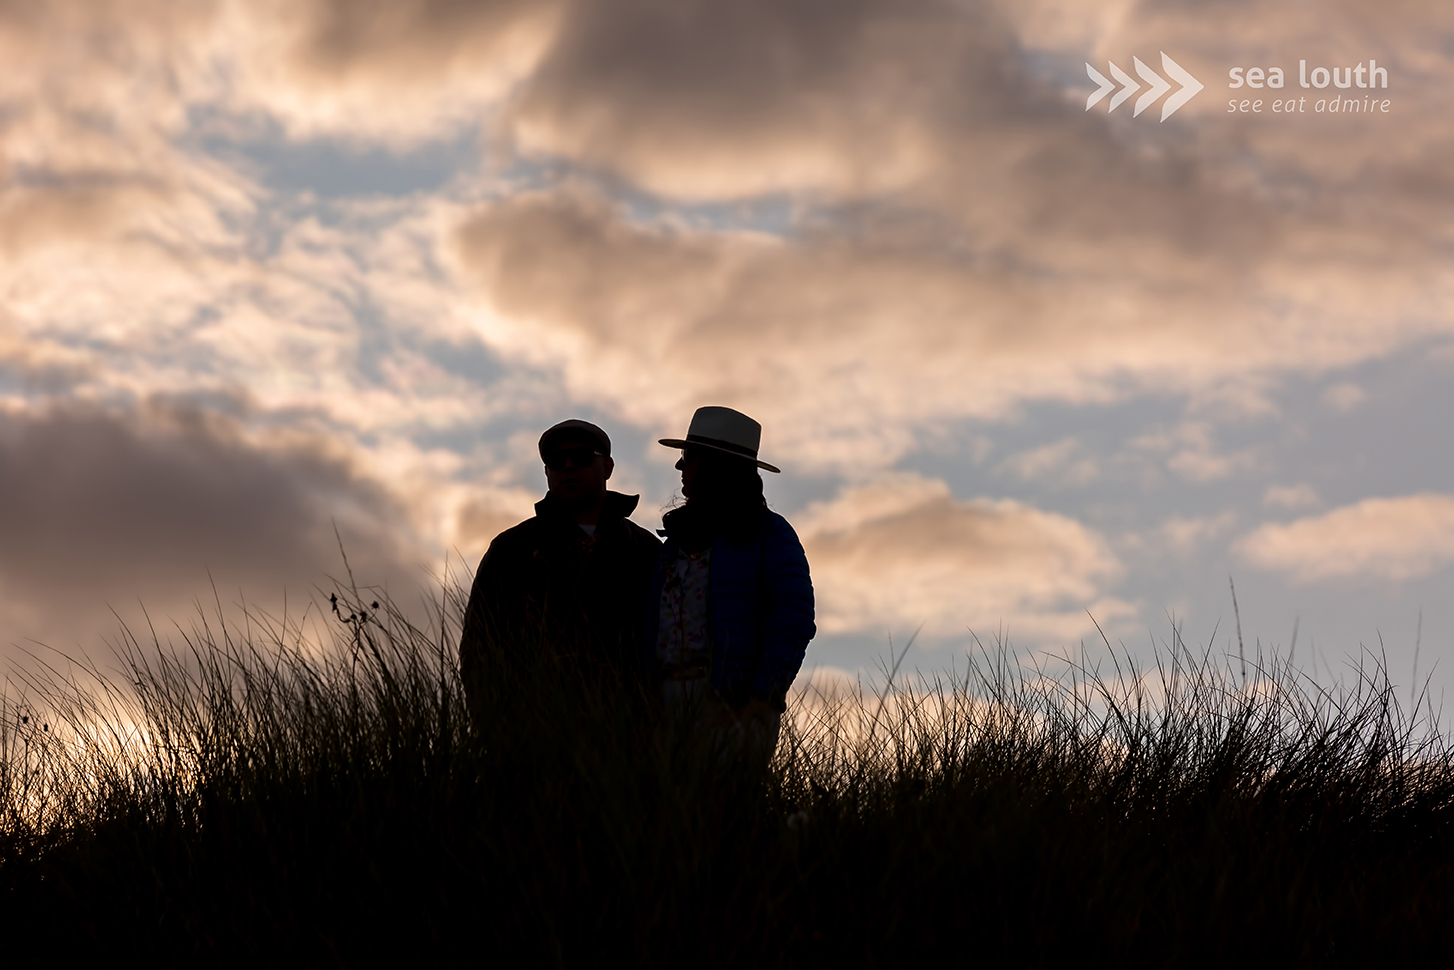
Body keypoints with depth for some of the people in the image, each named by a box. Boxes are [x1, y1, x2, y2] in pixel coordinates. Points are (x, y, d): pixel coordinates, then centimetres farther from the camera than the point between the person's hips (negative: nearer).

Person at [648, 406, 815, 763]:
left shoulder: (770, 533, 3)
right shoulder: (679, 536, 21)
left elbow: (794, 620, -6)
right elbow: (654, 621, 18)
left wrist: (762, 701, -15)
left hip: (735, 703, -5)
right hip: (673, 701, 5)